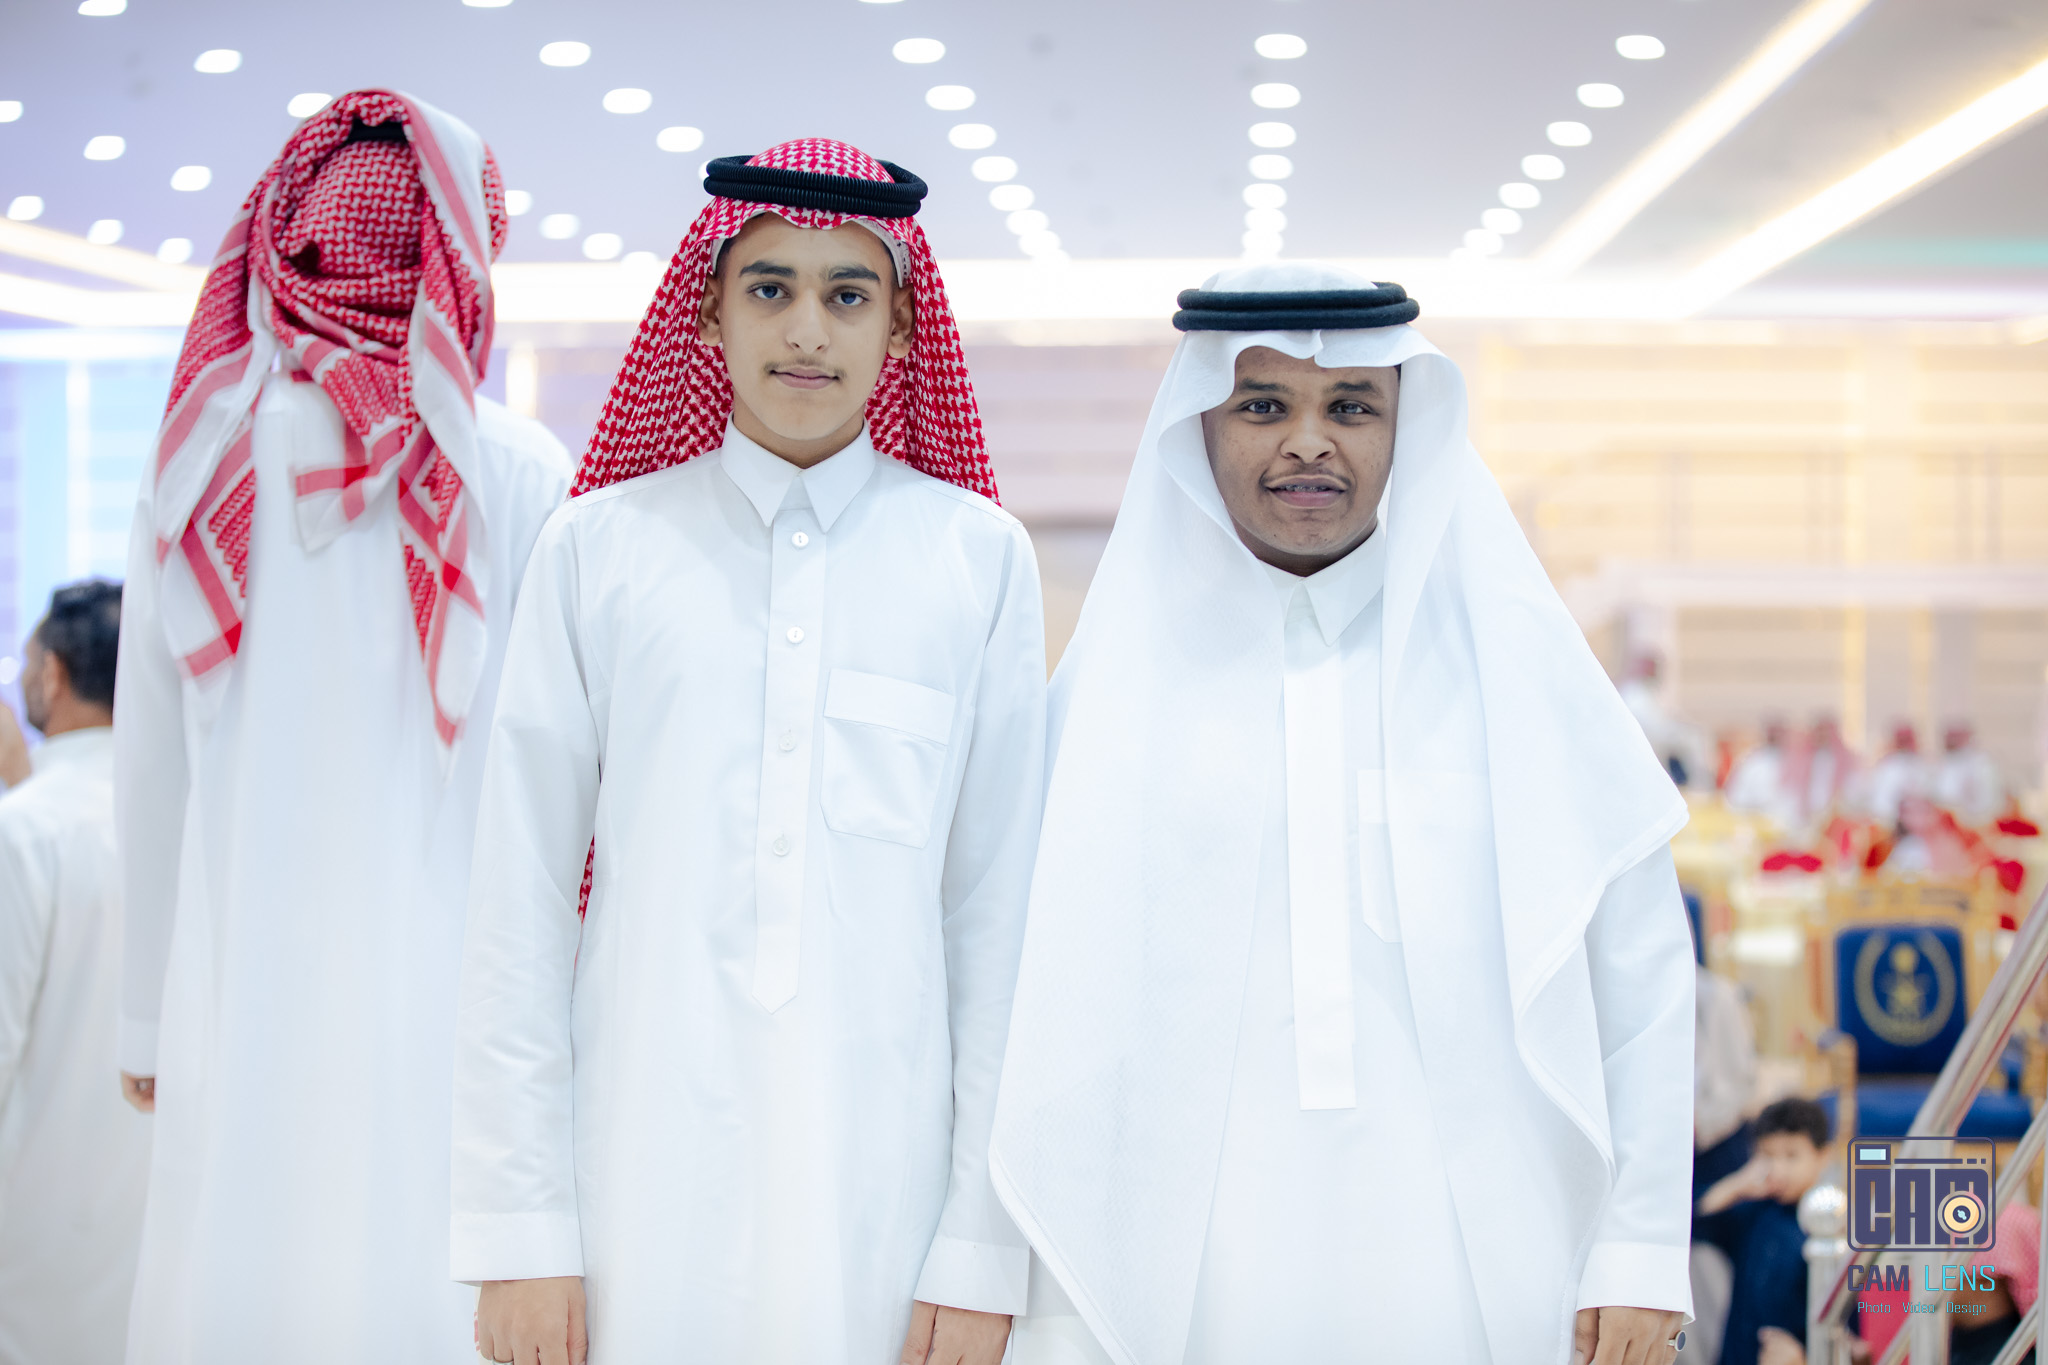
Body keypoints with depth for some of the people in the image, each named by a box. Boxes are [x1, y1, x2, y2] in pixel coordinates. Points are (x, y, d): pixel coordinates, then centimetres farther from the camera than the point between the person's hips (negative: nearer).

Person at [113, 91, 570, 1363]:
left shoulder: (201, 457, 1)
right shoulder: (516, 473, -7)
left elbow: (152, 760, 5)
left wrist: (153, 1012, 12)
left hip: (241, 979, 3)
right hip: (443, 969, -2)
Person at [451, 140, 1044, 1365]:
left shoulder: (979, 556, 3)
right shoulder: (604, 543, 3)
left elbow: (1002, 905, 3)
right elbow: (522, 900, 3)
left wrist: (984, 1243, -1)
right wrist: (518, 1229, -2)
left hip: (882, 1174, 0)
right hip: (644, 1169, 0)